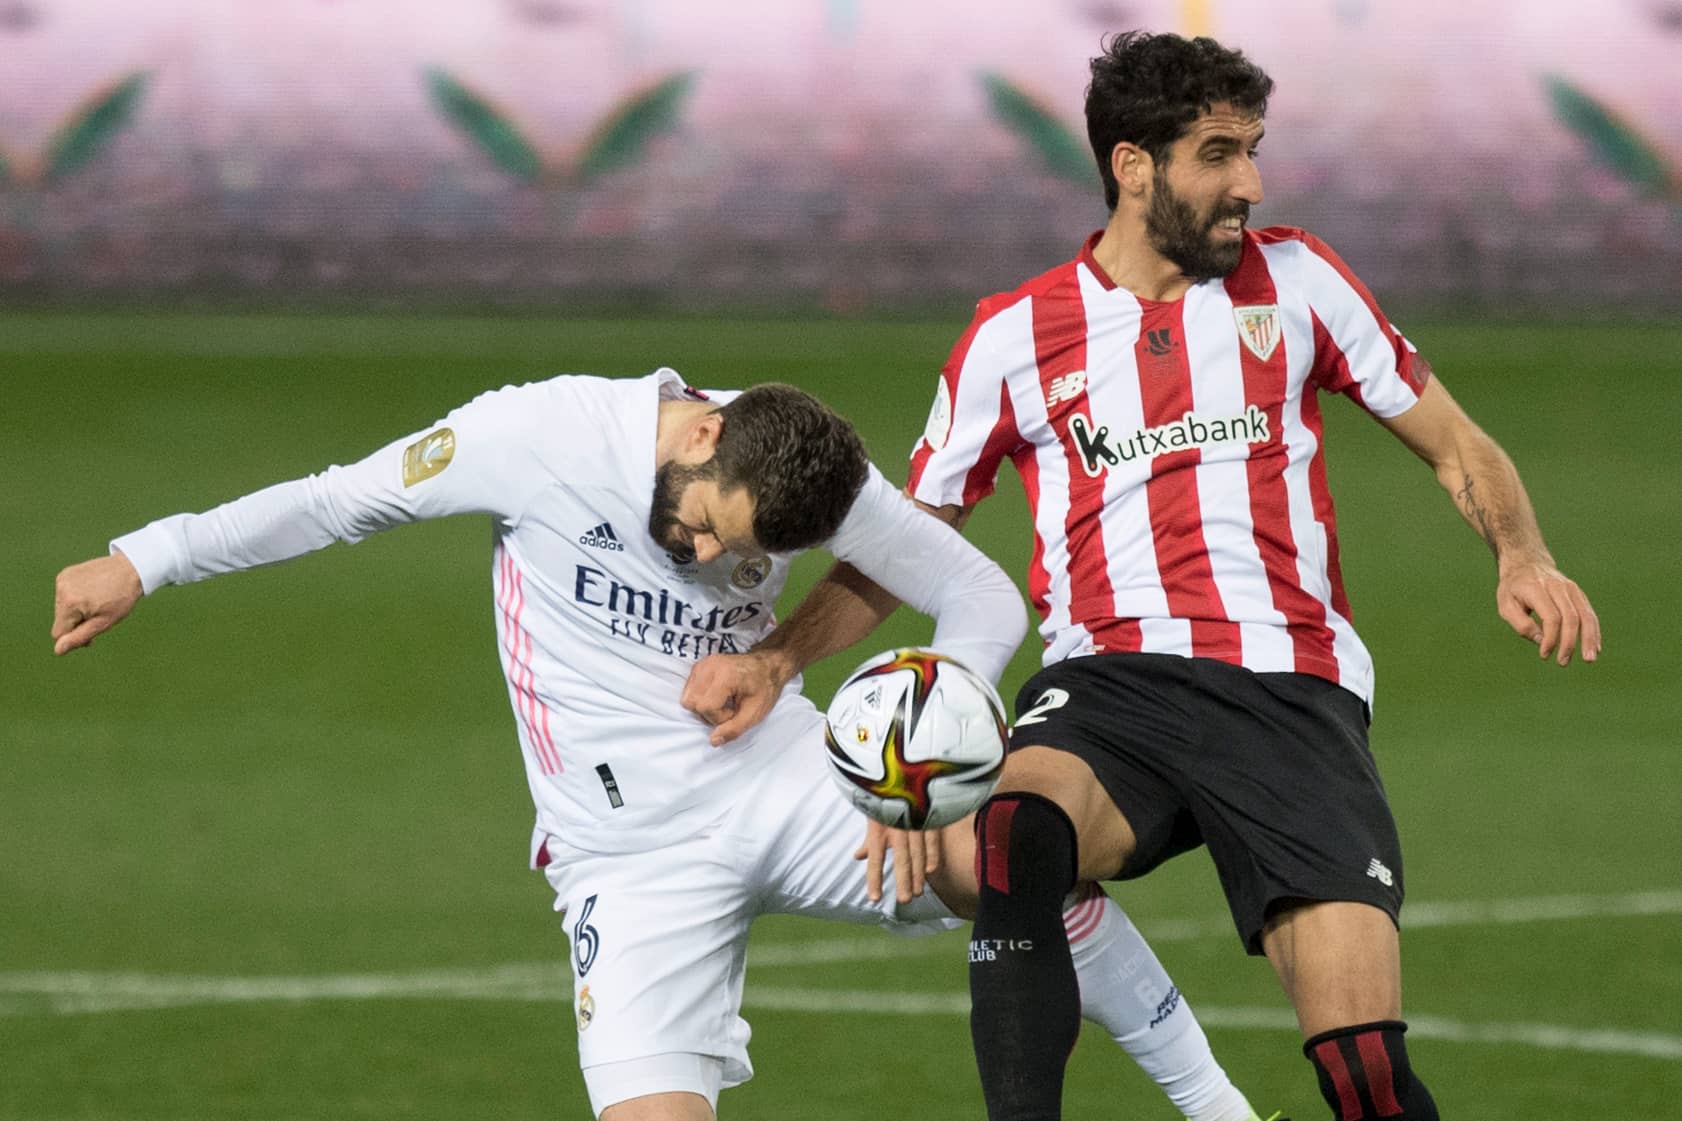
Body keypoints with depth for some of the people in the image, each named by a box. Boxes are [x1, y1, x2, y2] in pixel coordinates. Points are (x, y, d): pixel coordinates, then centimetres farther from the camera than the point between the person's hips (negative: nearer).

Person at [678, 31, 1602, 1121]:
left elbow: (1457, 448, 20)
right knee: (1022, 834, -37)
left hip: (1289, 687, 0)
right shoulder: (1015, 336, 12)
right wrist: (774, 660, 4)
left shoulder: (1296, 278, 14)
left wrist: (1522, 557, 0)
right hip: (1107, 679, 0)